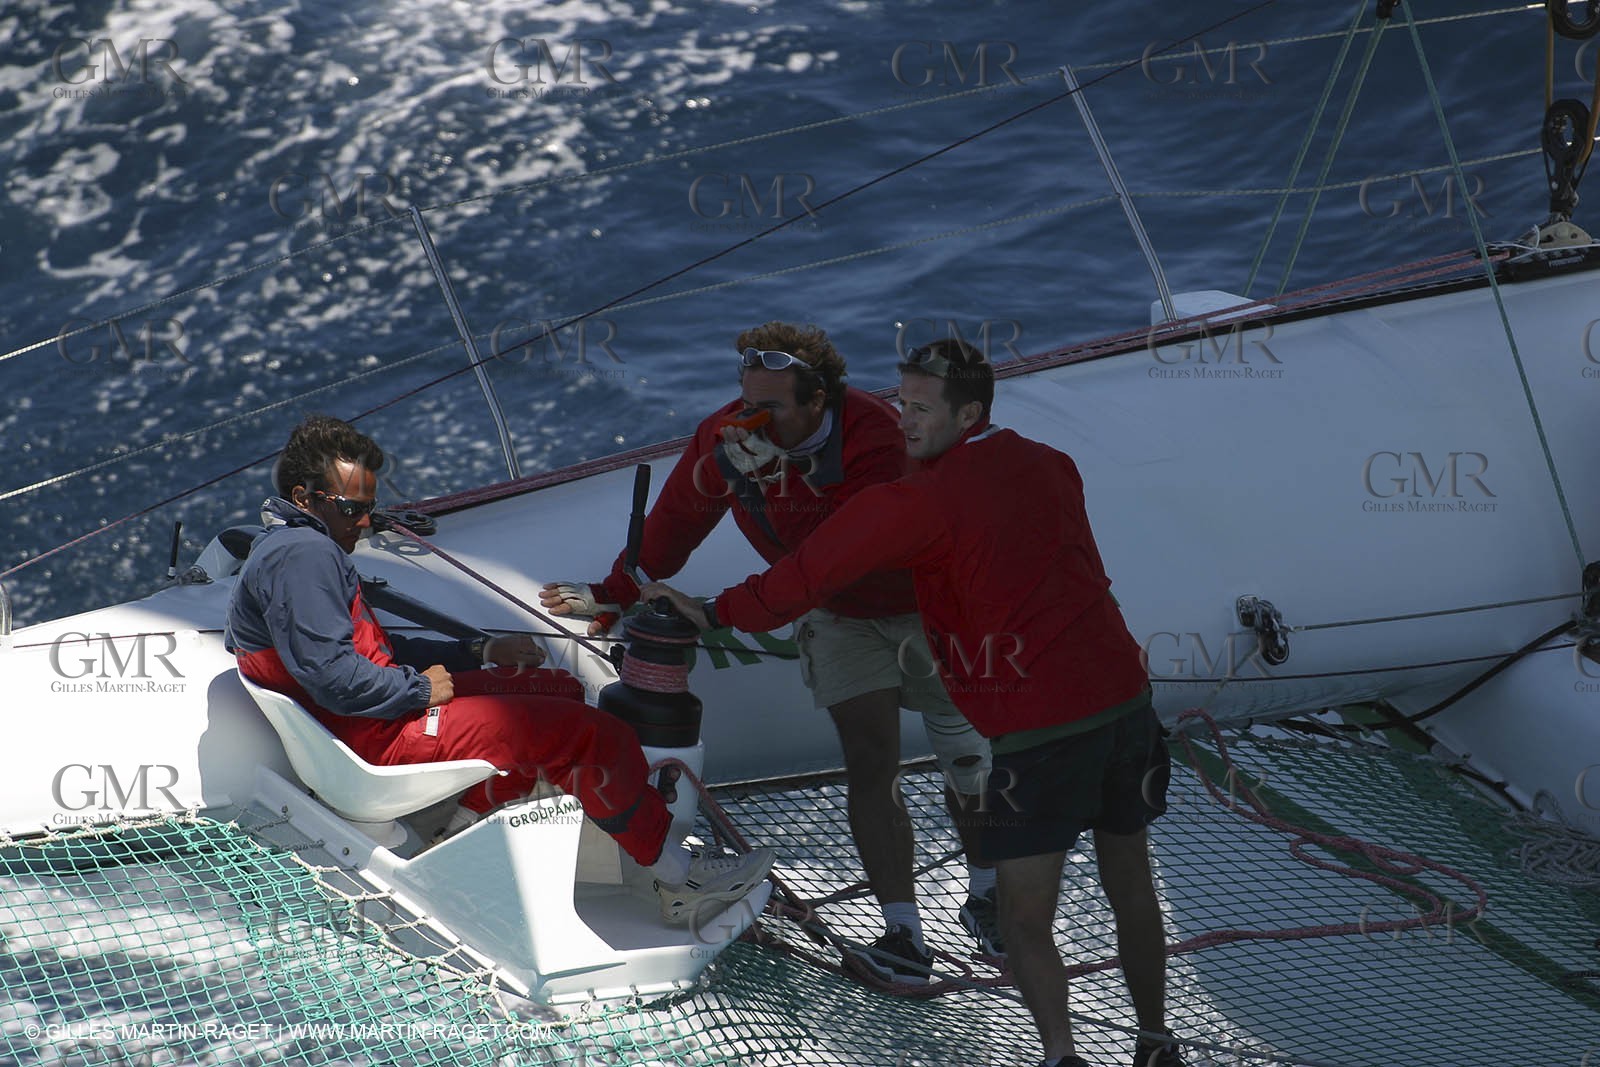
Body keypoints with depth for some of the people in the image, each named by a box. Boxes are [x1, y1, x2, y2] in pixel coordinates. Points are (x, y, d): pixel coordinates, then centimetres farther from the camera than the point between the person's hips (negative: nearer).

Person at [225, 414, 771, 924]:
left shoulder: (286, 548, 19)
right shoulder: (301, 554, -17)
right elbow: (331, 674, -27)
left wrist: (482, 652, 18)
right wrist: (421, 688, -13)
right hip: (381, 737, -11)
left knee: (557, 690, 17)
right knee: (593, 733, -13)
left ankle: (468, 826, 7)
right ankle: (679, 880, -4)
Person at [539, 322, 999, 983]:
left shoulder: (874, 437, -34)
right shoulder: (728, 435, -20)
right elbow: (677, 519, -3)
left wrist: (772, 477, -47)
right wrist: (615, 595, 5)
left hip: (918, 602, -2)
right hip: (837, 617, 3)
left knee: (969, 760, 6)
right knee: (871, 765, -12)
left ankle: (984, 897, 30)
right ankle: (903, 933, -11)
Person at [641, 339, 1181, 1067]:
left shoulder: (922, 502, -11)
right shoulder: (1050, 468, 8)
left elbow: (816, 569, -5)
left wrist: (715, 613, 7)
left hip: (1042, 729, -6)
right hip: (1127, 699, 6)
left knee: (1024, 920, 3)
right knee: (1131, 890, 19)